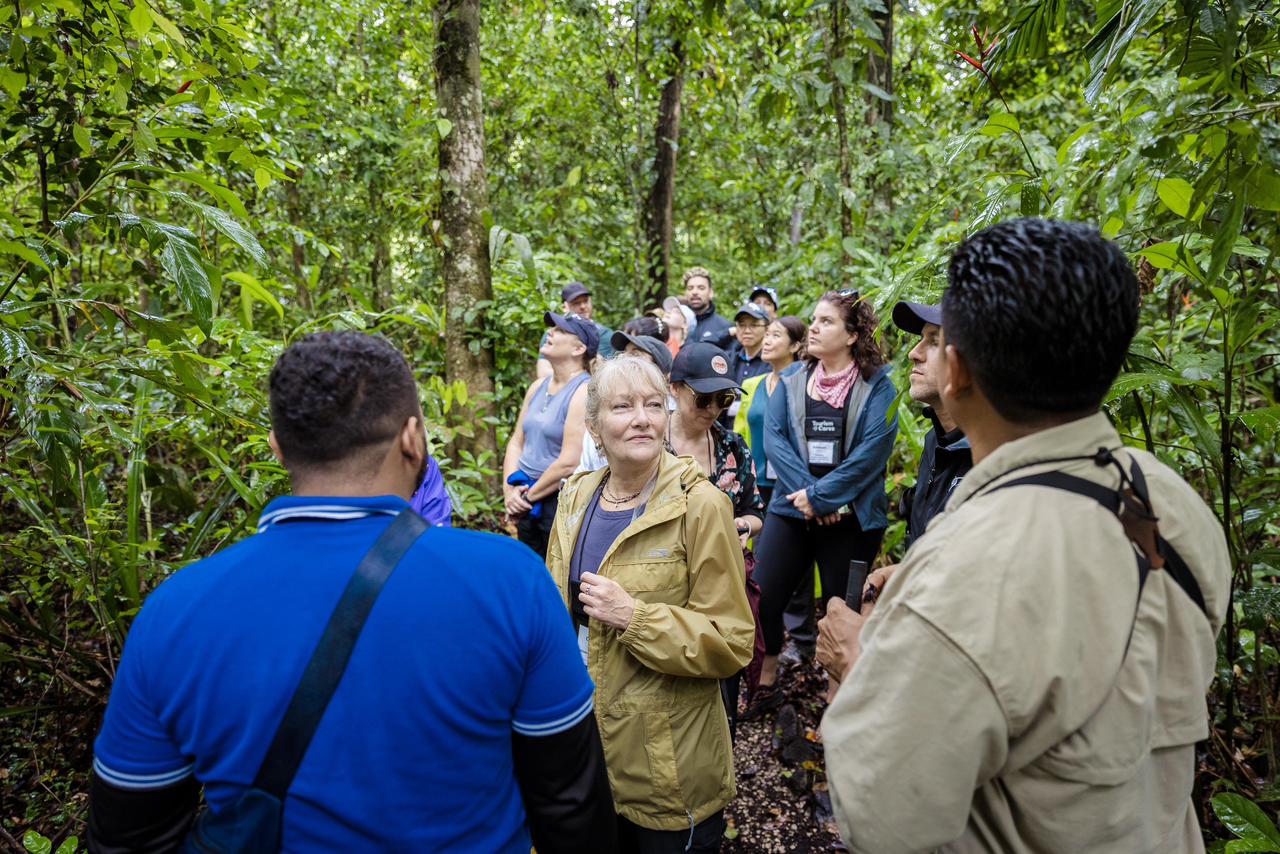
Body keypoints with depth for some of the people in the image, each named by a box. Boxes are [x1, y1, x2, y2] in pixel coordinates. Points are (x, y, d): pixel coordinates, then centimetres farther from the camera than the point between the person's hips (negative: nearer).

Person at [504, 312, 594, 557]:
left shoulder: (584, 391, -15)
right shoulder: (538, 387, 9)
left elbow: (570, 462, -20)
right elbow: (516, 441, 11)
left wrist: (528, 495, -10)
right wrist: (510, 490, -3)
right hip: (527, 507, 7)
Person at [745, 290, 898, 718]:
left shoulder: (877, 384, -4)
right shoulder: (792, 379, 8)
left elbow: (872, 451, -14)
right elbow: (773, 436, -2)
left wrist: (820, 497, -17)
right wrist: (805, 492, -16)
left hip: (851, 517, -3)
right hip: (791, 507, 3)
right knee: (760, 597, -2)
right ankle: (765, 686, 20)